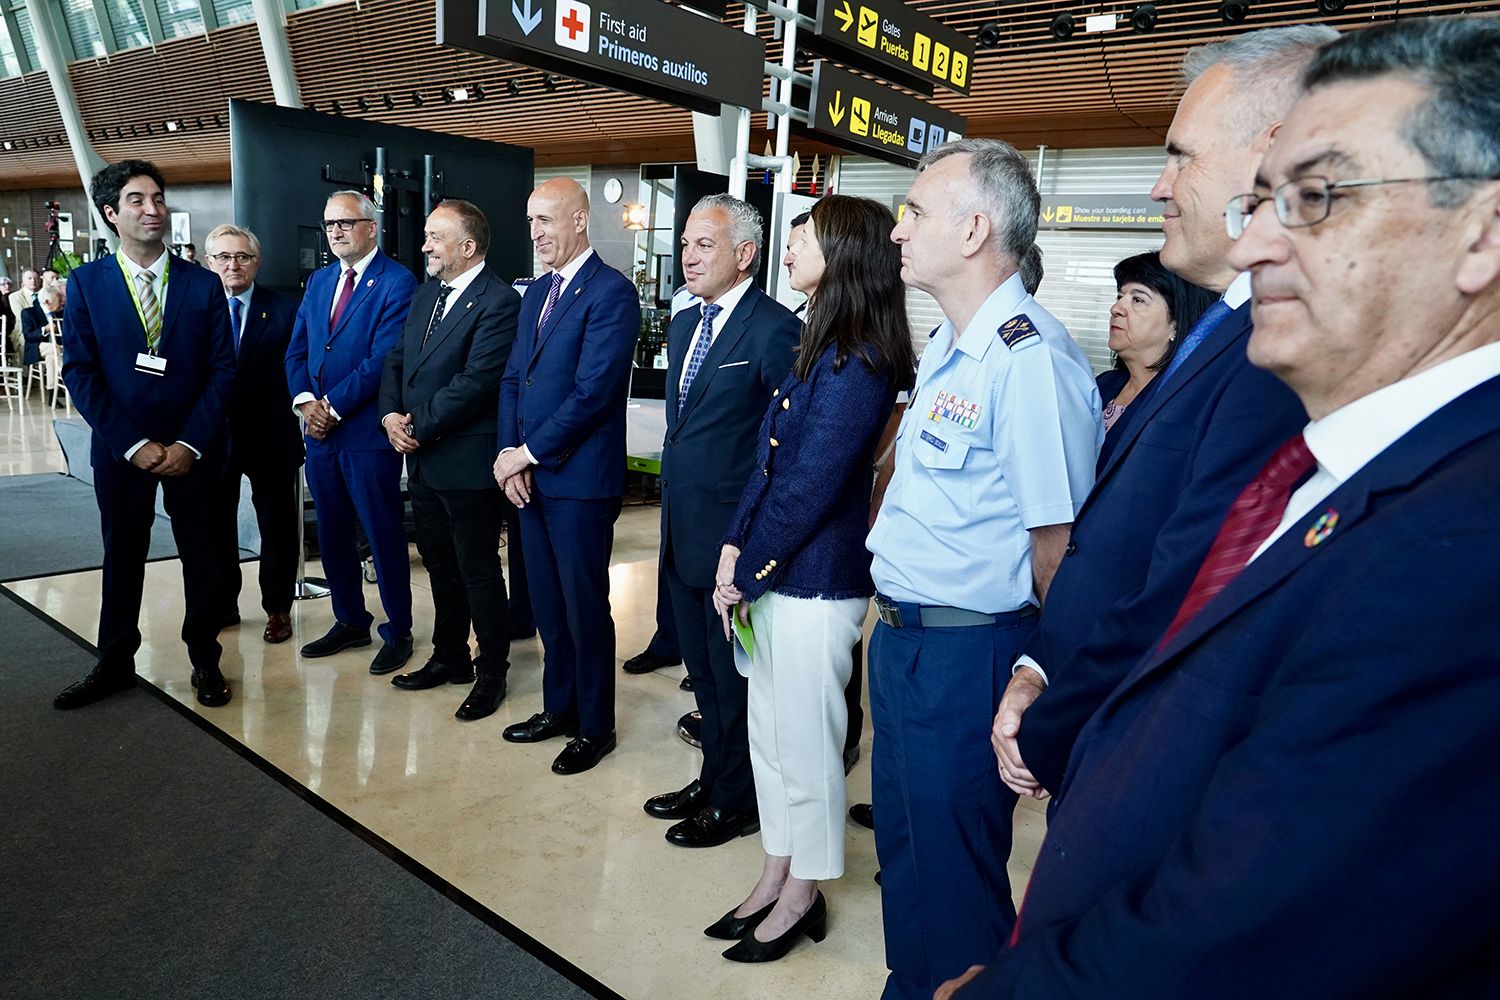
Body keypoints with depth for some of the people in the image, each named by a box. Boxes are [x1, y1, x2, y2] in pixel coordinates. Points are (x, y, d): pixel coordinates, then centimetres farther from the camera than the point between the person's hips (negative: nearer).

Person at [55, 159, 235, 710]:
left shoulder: (203, 284, 1)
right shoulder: (86, 282, 0)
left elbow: (222, 370, -2)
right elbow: (80, 372, -4)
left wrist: (189, 444, -11)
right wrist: (134, 444, -12)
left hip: (193, 448, 0)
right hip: (120, 447, 0)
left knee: (200, 554, 8)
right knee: (122, 555, 12)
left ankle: (205, 660, 23)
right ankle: (114, 664, 27)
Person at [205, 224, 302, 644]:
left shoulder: (282, 311, -2)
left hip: (271, 436, -1)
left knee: (277, 525, 8)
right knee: (216, 523, 14)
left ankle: (278, 607, 22)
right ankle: (223, 604, 30)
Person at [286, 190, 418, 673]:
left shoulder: (397, 283, -9)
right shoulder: (319, 281, 15)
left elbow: (383, 359, -17)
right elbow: (297, 351, 13)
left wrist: (334, 407, -15)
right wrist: (305, 401, -4)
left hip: (367, 433, -7)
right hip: (320, 432, 7)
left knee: (384, 536, 2)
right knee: (331, 533, 15)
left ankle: (398, 633, 15)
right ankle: (350, 621, 30)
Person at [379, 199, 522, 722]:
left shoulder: (498, 302, -15)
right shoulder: (425, 296, 14)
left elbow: (476, 381, -22)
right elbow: (396, 360, 15)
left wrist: (418, 426, -15)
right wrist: (391, 415, -3)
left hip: (467, 462, -8)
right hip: (422, 459, 9)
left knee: (478, 571, 4)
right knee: (440, 565, 19)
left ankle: (492, 672, 20)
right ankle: (449, 658, 35)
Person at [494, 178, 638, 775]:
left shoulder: (611, 292, -11)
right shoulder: (536, 293, 16)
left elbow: (593, 391, -19)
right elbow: (513, 379, 13)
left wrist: (527, 454, -14)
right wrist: (509, 455, -2)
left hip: (580, 479, -8)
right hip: (529, 478, 8)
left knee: (585, 607, 4)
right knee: (546, 603, 16)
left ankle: (594, 726, 20)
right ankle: (558, 707, 33)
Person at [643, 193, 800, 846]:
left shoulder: (774, 328, -15)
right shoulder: (685, 324, 12)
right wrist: (674, 494, 15)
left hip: (732, 534, -8)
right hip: (683, 529, 8)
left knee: (734, 676, 7)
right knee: (703, 671, 20)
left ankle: (736, 803, 26)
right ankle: (712, 779, 38)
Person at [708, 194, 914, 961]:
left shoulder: (857, 366, -19)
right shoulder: (819, 350, 9)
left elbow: (809, 488, -19)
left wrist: (746, 573, -10)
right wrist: (734, 548, 2)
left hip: (815, 587, -9)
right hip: (772, 577, 9)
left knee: (804, 744, 8)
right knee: (768, 734, 18)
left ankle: (801, 894, 28)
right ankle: (776, 877, 36)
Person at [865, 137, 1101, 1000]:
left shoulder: (1032, 361, -22)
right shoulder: (948, 346, 8)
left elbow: (1060, 548, -21)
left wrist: (1035, 682, -9)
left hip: (966, 656, -9)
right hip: (901, 636, 9)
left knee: (951, 874, 10)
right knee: (902, 844, 24)